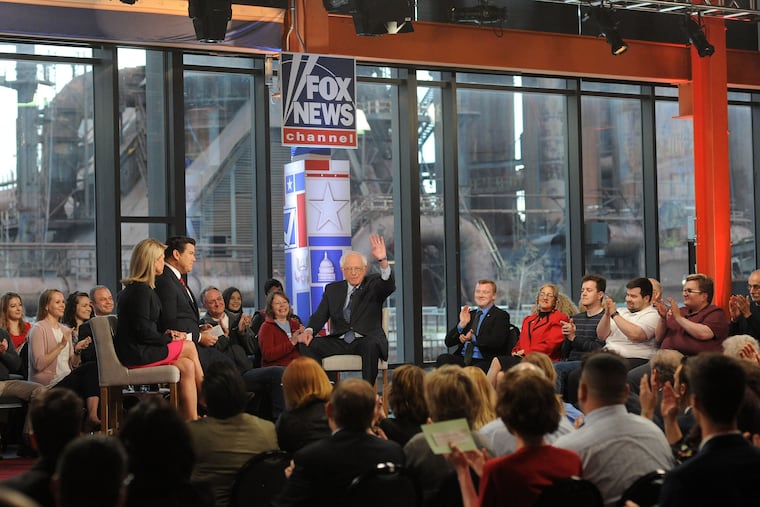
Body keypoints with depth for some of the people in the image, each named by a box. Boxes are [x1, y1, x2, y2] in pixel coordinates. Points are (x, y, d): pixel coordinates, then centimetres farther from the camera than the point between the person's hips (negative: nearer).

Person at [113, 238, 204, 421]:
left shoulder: (133, 288, 16)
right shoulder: (141, 290, -17)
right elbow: (143, 332, -20)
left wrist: (165, 334, 6)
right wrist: (169, 338, -6)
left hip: (135, 351, 10)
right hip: (136, 353, -10)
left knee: (187, 366, 1)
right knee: (189, 348, -3)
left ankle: (192, 421, -3)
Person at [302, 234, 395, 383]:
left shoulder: (373, 284, 6)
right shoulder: (332, 289, 16)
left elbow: (389, 286, -17)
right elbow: (320, 316, 7)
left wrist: (383, 260, -37)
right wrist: (309, 330, -16)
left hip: (366, 340, -3)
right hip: (339, 341, 3)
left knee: (371, 345, -37)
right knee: (308, 346, -19)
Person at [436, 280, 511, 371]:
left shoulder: (501, 315, 6)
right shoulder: (469, 314, 21)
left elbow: (497, 342, -12)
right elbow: (448, 342, 13)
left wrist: (473, 338, -17)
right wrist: (461, 324, -1)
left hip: (484, 361, -5)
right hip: (462, 359, 6)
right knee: (442, 359, -26)